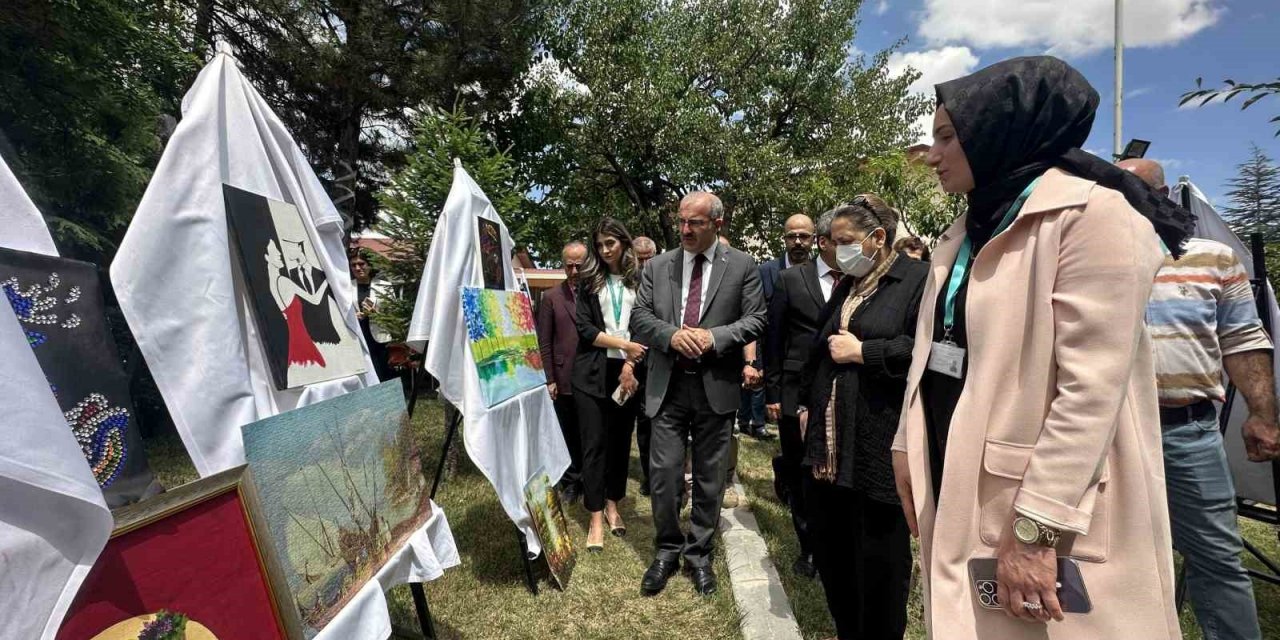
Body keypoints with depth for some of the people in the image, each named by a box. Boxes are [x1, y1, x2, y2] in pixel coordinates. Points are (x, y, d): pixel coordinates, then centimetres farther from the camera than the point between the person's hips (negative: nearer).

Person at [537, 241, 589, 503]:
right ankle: (570, 482, 27)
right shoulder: (551, 297, 3)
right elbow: (544, 342, 2)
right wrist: (549, 379, -2)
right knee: (568, 435, 11)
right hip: (564, 380, 0)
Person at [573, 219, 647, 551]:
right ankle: (596, 519, 8)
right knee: (594, 444, 0)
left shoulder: (639, 281, 6)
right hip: (593, 372, 0)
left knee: (621, 441, 9)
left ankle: (613, 505, 26)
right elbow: (584, 329, -2)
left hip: (627, 371, 1)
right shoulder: (589, 282, 7)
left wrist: (630, 364, -11)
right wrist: (623, 345, -12)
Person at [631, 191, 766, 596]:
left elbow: (755, 320, -2)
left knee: (709, 476, 12)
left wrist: (713, 337, -17)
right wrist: (671, 335, -15)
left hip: (716, 385, -1)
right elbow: (639, 317, 3)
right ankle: (666, 551, 28)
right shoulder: (657, 266, 7)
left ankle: (699, 554, 31)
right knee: (663, 472, 5)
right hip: (668, 385, 1)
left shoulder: (742, 266, 2)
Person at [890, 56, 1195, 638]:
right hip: (957, 491, 7)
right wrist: (907, 445, 10)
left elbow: (1093, 389, -20)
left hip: (1043, 508, -7)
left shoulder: (1091, 213, -13)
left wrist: (1035, 529, -21)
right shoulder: (968, 230, 12)